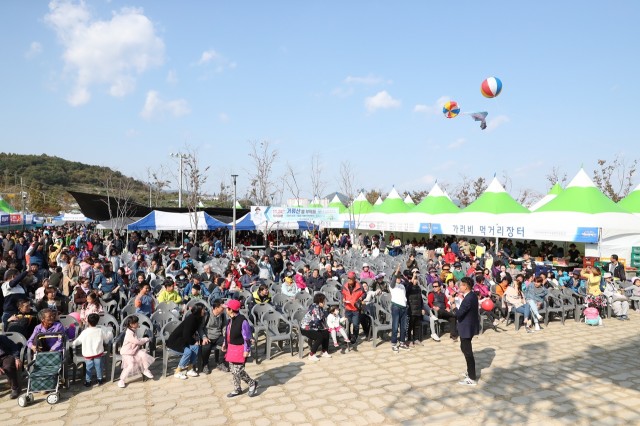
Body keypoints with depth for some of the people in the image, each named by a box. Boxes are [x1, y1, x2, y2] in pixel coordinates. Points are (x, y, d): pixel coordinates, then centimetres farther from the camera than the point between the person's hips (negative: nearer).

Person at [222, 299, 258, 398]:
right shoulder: (230, 320, 5)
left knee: (238, 370, -7)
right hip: (231, 347, 9)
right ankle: (237, 389, 30)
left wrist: (247, 350, -17)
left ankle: (252, 383, 15)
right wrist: (225, 344, 19)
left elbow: (247, 337, -18)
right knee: (233, 369, 14)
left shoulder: (242, 321, -22)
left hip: (239, 348, -9)